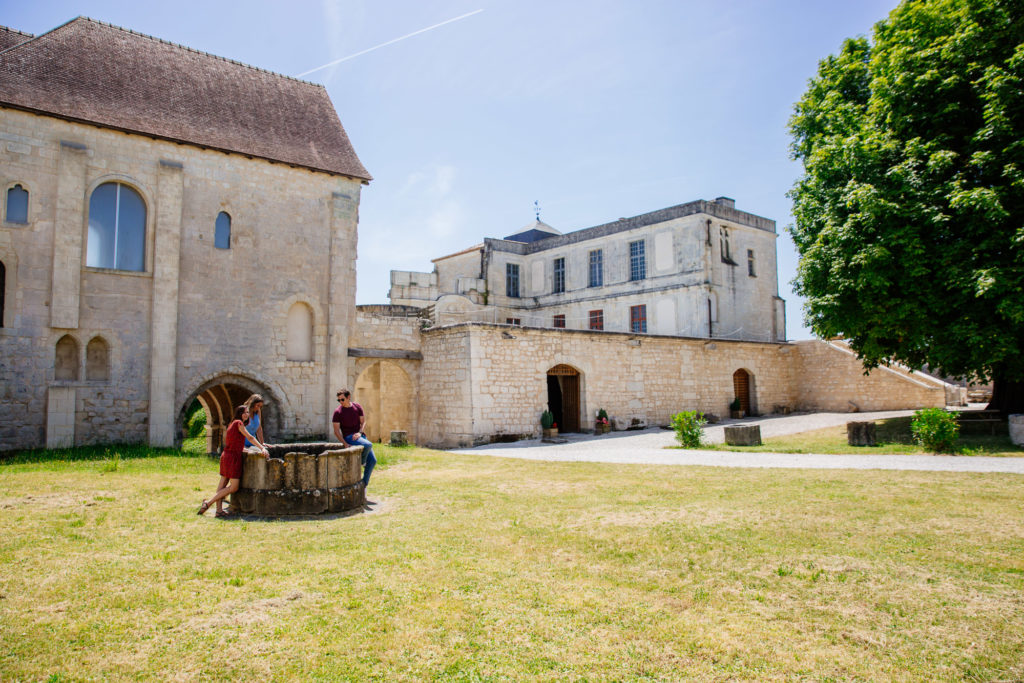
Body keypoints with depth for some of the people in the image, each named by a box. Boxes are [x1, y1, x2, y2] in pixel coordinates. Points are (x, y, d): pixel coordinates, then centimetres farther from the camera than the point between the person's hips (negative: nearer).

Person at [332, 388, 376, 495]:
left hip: (359, 435, 5)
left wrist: (359, 432, -9)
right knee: (368, 445, -32)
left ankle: (364, 483, 7)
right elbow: (336, 431, -4)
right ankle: (362, 462, -1)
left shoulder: (357, 407, 7)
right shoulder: (338, 412, -4)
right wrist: (345, 444, -15)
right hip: (348, 437, -5)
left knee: (372, 460, -5)